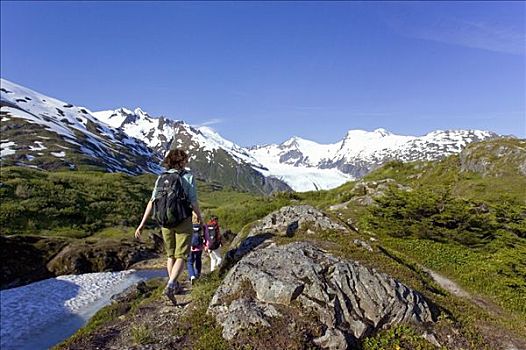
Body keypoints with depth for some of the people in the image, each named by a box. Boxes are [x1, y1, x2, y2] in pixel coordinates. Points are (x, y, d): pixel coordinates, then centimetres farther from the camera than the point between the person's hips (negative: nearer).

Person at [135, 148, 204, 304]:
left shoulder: (161, 177, 3)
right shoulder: (188, 176, -7)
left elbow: (152, 202, -4)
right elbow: (193, 202, -10)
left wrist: (142, 224, -2)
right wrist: (200, 217, 8)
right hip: (183, 221, -4)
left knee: (171, 255, 20)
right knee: (181, 256, 4)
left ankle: (175, 285, 31)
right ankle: (170, 286, -14)